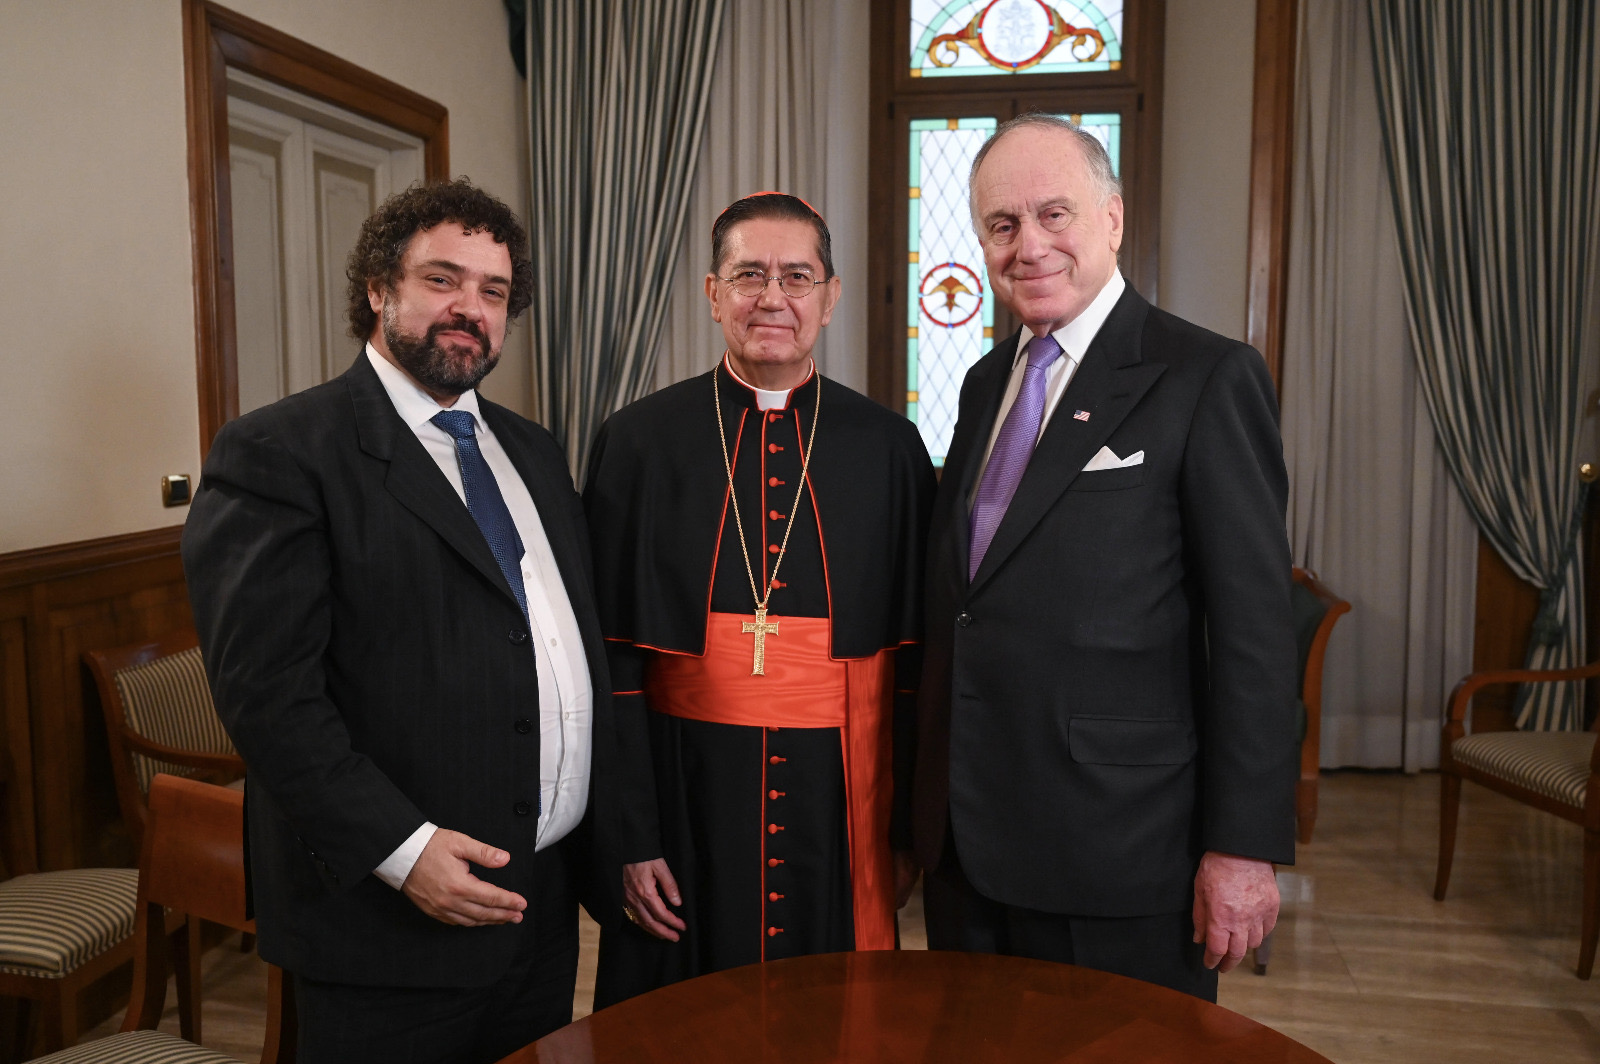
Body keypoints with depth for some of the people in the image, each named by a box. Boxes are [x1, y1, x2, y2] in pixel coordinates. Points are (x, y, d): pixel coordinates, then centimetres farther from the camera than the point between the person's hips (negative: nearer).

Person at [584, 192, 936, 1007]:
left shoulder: (889, 449, 1)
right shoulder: (636, 442, -1)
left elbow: (916, 655, 2)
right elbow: (610, 656, -3)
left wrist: (910, 830, 1)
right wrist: (628, 836, -6)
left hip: (840, 808, 1)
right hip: (686, 798, 0)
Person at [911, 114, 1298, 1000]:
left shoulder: (1207, 379, -10)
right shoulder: (987, 382, 11)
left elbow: (1254, 629, -12)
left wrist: (1243, 844, -13)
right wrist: (926, 811, 14)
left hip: (1117, 856, -6)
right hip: (966, 840, 6)